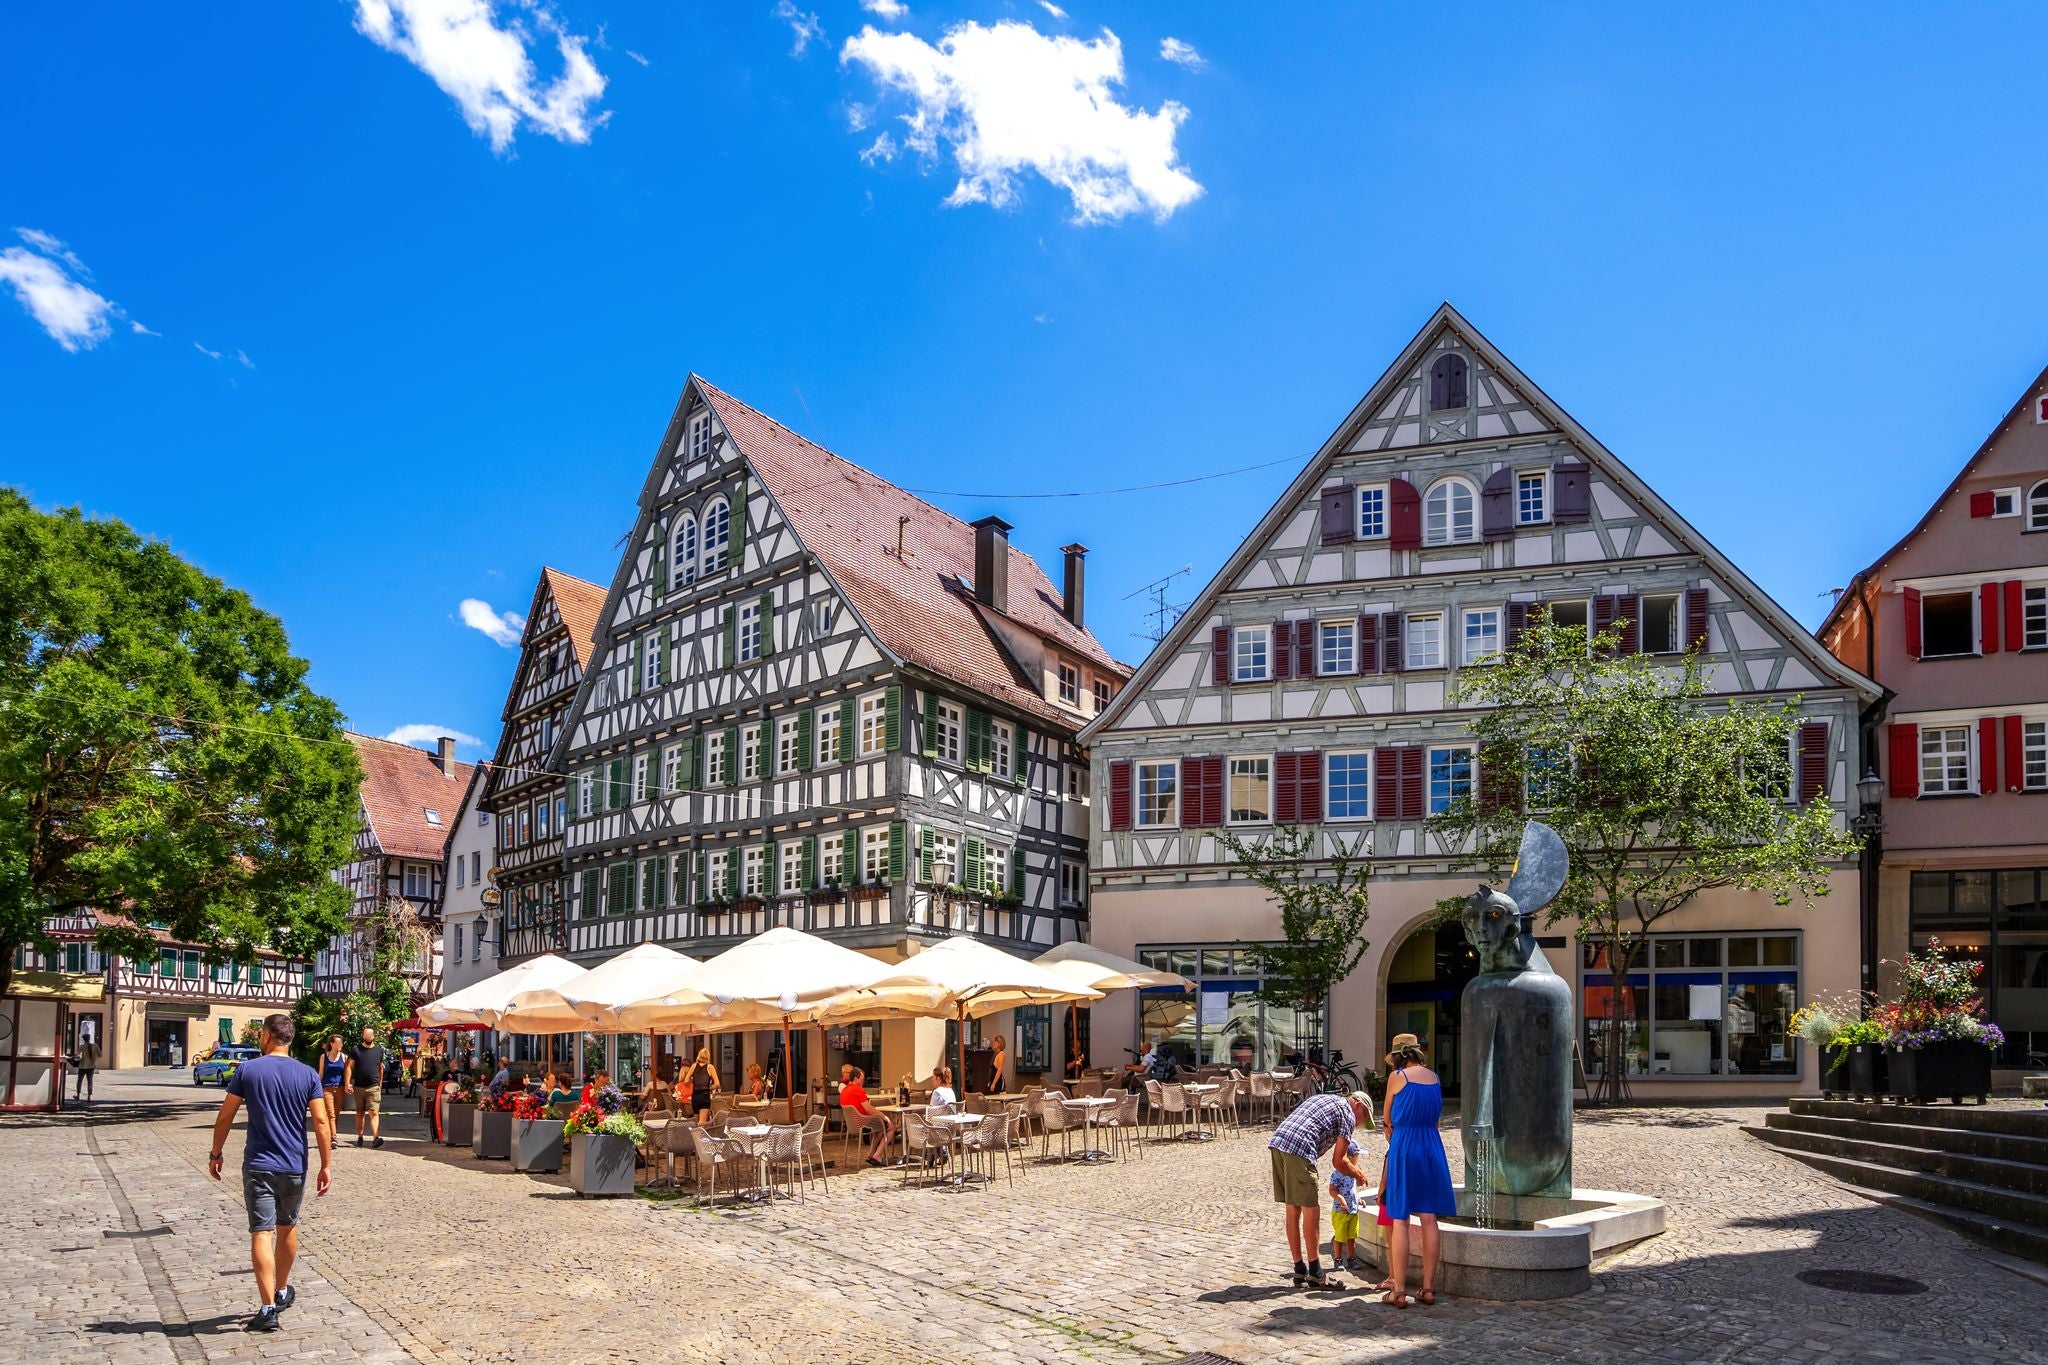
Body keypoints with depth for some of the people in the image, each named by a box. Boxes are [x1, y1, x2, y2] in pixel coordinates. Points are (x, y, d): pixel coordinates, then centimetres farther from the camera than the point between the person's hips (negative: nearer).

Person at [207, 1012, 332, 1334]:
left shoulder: (247, 1070, -5)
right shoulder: (307, 1074, -2)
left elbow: (225, 1116, -1)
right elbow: (321, 1121, -6)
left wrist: (216, 1154, 12)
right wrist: (326, 1166, -1)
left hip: (258, 1165, -2)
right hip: (294, 1167, 2)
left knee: (262, 1234, -3)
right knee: (287, 1228, 20)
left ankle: (268, 1308, -10)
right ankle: (282, 1291, 36)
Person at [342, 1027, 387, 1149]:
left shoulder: (379, 1051, 9)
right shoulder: (355, 1050, 4)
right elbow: (349, 1067, 0)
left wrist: (380, 1084, 15)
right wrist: (347, 1083, -11)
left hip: (374, 1087, -1)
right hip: (358, 1087, 1)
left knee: (374, 1112, -11)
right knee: (360, 1113, 10)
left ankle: (376, 1137, -22)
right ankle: (359, 1137, 20)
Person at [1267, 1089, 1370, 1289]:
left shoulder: (1320, 1098, 31)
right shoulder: (1347, 1114, 8)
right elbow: (1338, 1161, 3)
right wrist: (1358, 1174, 22)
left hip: (1277, 1143, 8)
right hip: (1299, 1150, -8)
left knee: (1293, 1210, 14)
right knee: (1310, 1210, 0)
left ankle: (1299, 1270, 19)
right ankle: (1315, 1272, 4)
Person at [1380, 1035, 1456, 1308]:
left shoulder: (1397, 1076, -4)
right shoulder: (1434, 1077, 8)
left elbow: (1388, 1118, 6)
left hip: (1403, 1148, -4)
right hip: (1432, 1147, 4)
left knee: (1399, 1219, 0)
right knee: (1429, 1219, 7)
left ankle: (1399, 1290, -1)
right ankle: (1429, 1288, 10)